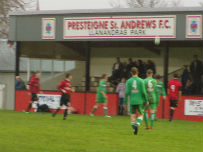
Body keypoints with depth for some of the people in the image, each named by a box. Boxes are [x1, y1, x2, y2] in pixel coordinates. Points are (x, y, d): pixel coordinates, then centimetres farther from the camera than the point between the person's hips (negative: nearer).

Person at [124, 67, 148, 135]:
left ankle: (134, 129, 1)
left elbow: (127, 92, -5)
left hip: (132, 101, 1)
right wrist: (146, 100, 6)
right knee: (140, 114, 13)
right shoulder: (140, 80, -3)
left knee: (132, 116, 8)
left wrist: (125, 102, 1)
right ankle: (137, 124, -14)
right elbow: (143, 92, -5)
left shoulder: (129, 81, -1)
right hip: (139, 101, -1)